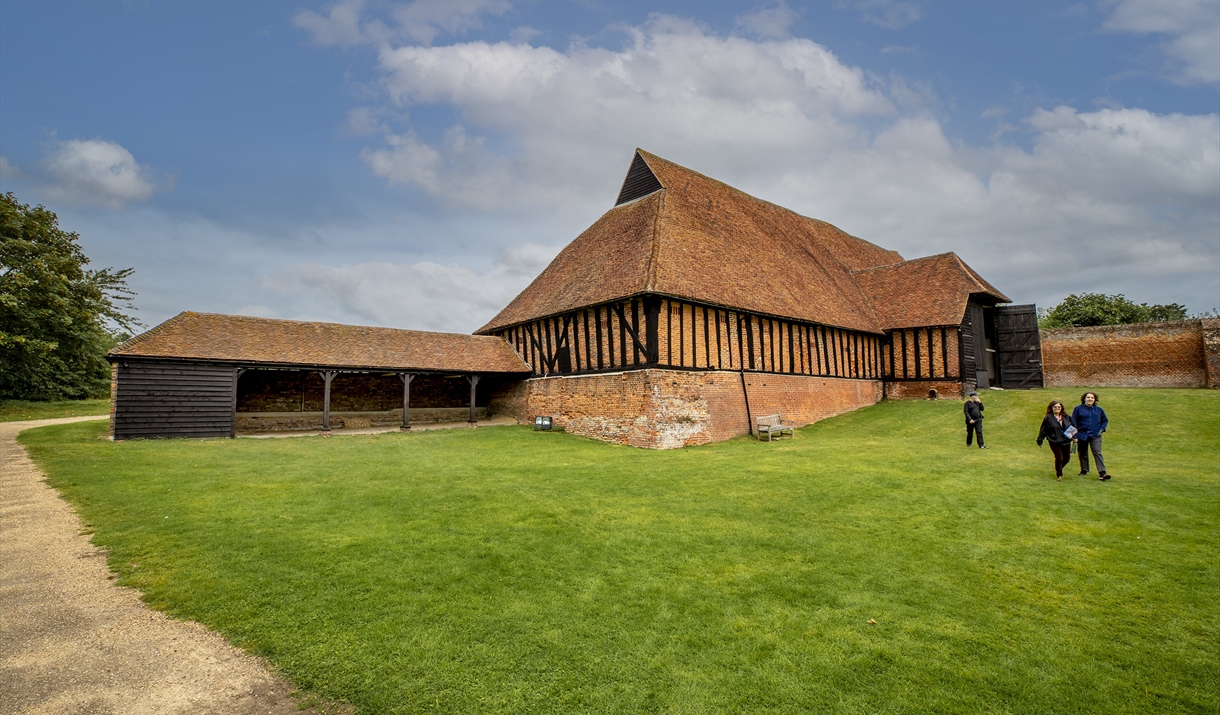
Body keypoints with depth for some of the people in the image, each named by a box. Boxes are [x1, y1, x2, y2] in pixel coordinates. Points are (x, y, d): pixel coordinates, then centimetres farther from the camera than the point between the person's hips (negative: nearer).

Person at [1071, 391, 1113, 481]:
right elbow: (1073, 422, 0)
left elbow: (1105, 421, 20)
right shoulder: (1078, 409, 0)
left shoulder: (1099, 409, 7)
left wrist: (1101, 429, 2)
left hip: (1095, 436, 1)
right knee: (1083, 454, 11)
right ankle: (1084, 470, 25)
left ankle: (1102, 473, -12)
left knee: (1097, 453, -9)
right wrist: (1075, 435, -5)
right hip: (1082, 435, 0)